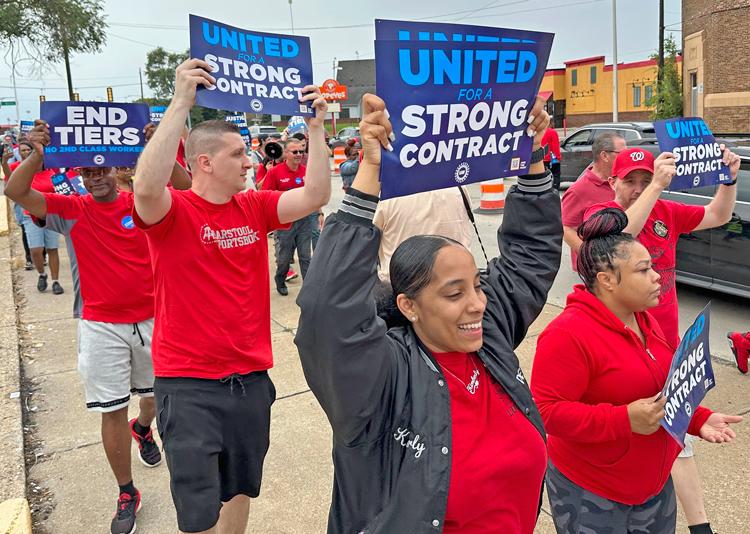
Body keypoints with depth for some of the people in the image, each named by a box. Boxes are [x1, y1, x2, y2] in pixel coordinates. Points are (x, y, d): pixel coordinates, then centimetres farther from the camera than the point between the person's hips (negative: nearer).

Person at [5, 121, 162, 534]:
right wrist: (37, 156, -32)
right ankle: (126, 493, 19)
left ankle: (143, 429, 57)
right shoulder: (72, 210, -2)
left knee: (156, 392, 21)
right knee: (112, 410, 3)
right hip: (101, 326, -1)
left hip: (151, 320, 1)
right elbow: (16, 192, -14)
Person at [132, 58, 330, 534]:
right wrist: (181, 104, -34)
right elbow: (147, 187, -34)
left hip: (251, 377, 5)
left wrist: (316, 128, -9)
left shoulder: (255, 207, 4)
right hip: (189, 383, -5)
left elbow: (315, 196, -4)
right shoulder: (173, 211, -12)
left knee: (241, 489, 23)